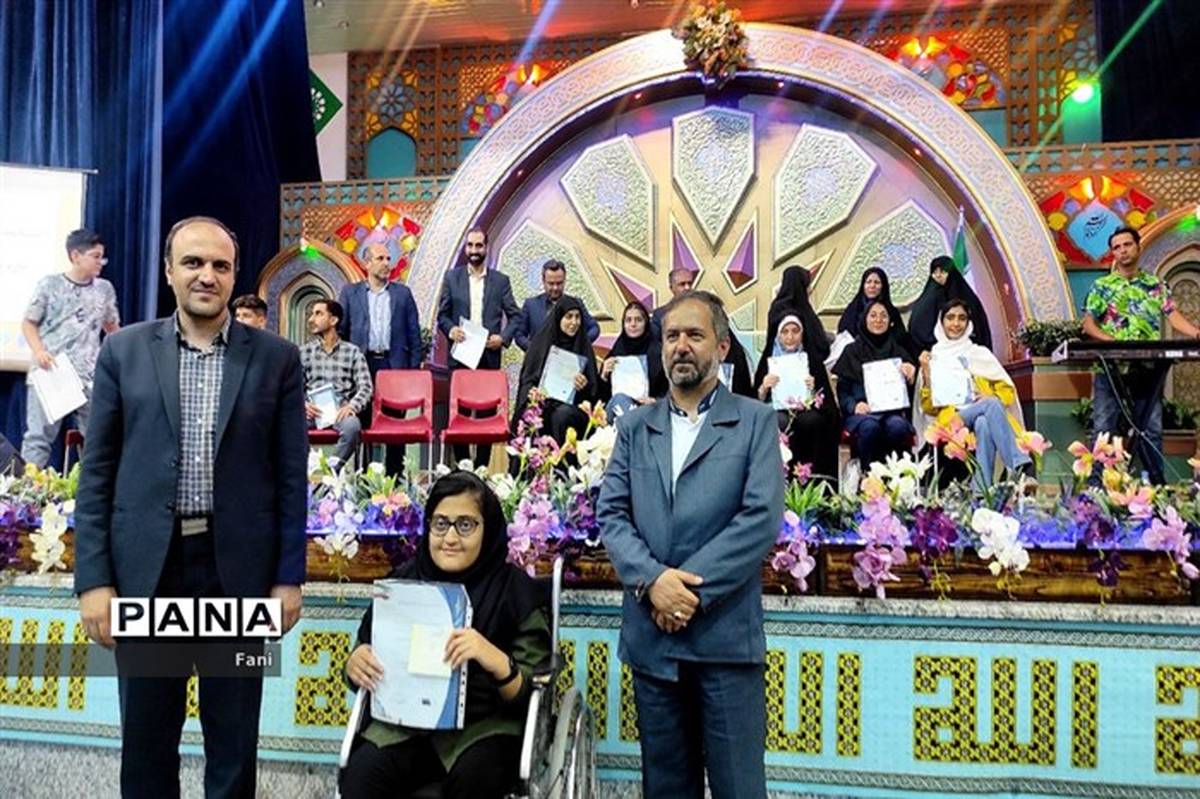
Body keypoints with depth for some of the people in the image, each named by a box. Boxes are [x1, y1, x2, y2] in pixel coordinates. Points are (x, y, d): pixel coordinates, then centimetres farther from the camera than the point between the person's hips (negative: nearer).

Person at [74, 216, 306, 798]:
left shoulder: (277, 358, 2)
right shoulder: (124, 351, 4)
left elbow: (291, 476, 2)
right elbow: (97, 473, 2)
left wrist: (289, 576, -1)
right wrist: (94, 579, -4)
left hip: (239, 568, 0)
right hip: (145, 568, 1)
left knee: (234, 740, 12)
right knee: (145, 738, 13)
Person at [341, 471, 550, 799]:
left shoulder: (517, 590, -3)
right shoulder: (403, 581, 7)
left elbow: (534, 692, -8)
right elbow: (368, 648, 13)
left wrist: (496, 661, -29)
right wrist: (355, 665, -12)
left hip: (485, 723, -2)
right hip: (406, 720, 2)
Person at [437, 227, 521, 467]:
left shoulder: (501, 280, 8)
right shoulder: (452, 277, 8)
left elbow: (515, 315, 8)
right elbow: (442, 314, 9)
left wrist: (503, 337, -8)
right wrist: (450, 330, -11)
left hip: (489, 355, 0)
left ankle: (482, 467, 8)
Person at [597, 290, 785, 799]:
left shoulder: (755, 421, 3)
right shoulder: (634, 427, 13)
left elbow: (762, 517, -8)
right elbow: (610, 514, 4)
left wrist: (692, 589, -14)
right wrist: (652, 579, -13)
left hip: (726, 635, -3)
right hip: (651, 635, 3)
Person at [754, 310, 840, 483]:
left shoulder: (813, 359, 9)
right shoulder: (768, 360, 9)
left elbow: (826, 399, 4)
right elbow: (757, 400, 4)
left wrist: (813, 390, -16)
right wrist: (764, 388, -17)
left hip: (806, 411, 0)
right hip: (776, 411, 0)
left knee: (811, 420, -35)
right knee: (781, 422, -35)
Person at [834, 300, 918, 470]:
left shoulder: (898, 351, 21)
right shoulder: (852, 351, 14)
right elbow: (842, 390, 8)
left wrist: (910, 375, -8)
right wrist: (854, 406, -14)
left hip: (892, 411, 2)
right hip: (861, 412, -1)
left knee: (897, 426, -35)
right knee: (869, 426, -37)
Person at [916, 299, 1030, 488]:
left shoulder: (981, 353, 20)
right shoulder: (932, 357, 16)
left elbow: (1008, 390, 14)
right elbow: (929, 407, 6)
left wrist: (992, 397, -9)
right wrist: (926, 373, -7)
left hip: (984, 416, 2)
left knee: (983, 424, -38)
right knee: (992, 405, -35)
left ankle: (983, 489, -51)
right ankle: (1020, 464, -49)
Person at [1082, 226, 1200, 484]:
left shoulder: (1156, 286, 13)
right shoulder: (1101, 286, 7)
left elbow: (1174, 316, 5)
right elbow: (1088, 324, 1)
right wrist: (1110, 340, -17)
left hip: (1148, 369, 2)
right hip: (1110, 368, -2)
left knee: (1151, 429, 5)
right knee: (1104, 428, -1)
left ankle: (1157, 483, 11)